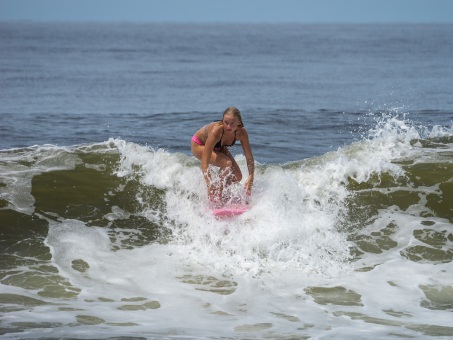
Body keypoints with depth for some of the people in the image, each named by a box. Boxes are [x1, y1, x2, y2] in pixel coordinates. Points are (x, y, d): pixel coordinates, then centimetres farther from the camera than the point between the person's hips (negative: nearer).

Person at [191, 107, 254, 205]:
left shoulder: (241, 132, -29)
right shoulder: (216, 130, -43)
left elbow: (249, 157, -22)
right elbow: (205, 161, -45)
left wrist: (250, 177, -36)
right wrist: (209, 184, -54)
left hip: (218, 147, 6)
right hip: (199, 145, -6)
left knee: (237, 177, -3)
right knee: (227, 163, -28)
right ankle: (216, 197, -17)